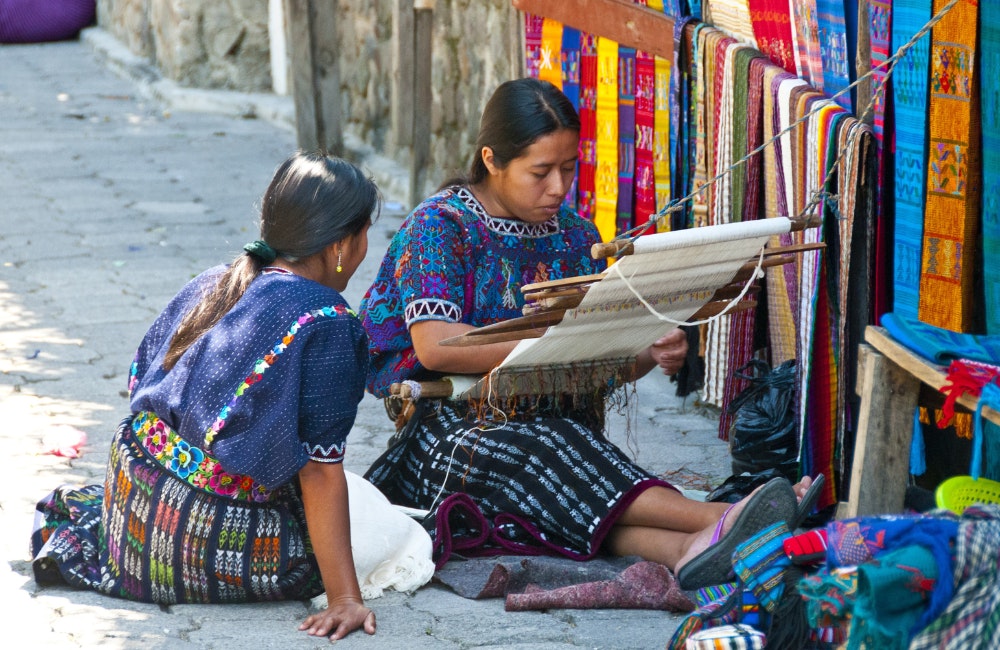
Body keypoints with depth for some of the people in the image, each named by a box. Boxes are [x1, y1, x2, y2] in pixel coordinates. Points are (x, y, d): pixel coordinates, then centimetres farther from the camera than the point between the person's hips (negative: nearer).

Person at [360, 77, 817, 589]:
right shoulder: (439, 226, -3)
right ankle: (713, 520, -50)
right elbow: (434, 346, -18)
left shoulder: (575, 236, 14)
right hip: (449, 427, -4)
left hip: (556, 421, 4)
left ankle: (682, 549, -61)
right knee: (546, 448, -36)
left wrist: (650, 355, -12)